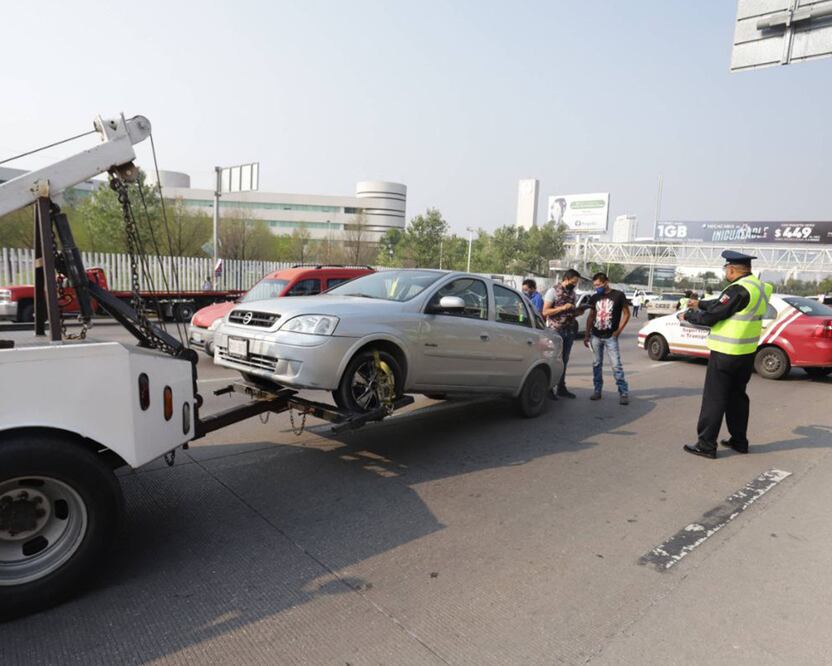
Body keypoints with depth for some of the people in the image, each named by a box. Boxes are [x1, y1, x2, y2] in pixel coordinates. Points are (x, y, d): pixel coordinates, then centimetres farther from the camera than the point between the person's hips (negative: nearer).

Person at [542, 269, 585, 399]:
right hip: (556, 330, -6)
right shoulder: (553, 291, -6)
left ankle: (561, 387, 19)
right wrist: (563, 308, -19)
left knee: (564, 360, 10)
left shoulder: (572, 292, 14)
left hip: (570, 330, 7)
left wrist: (578, 311, 2)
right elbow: (545, 312, -11)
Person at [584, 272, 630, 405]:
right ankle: (597, 391, 18)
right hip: (596, 336, 4)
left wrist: (618, 330, -8)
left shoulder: (618, 295, -3)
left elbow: (626, 313, 0)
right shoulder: (594, 298, 9)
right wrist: (587, 335, 11)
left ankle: (624, 393, -1)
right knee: (597, 364, 9)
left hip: (610, 337, -4)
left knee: (617, 365, -7)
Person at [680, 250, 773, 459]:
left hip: (726, 354, -9)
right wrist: (700, 304, 27)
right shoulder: (758, 287, 9)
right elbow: (721, 304, 18)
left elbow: (711, 316, -19)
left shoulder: (739, 289, -21)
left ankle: (706, 445, 4)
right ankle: (739, 441, 28)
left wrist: (687, 315, -4)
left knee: (714, 399, -2)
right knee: (737, 396, 19)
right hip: (746, 353, 9)